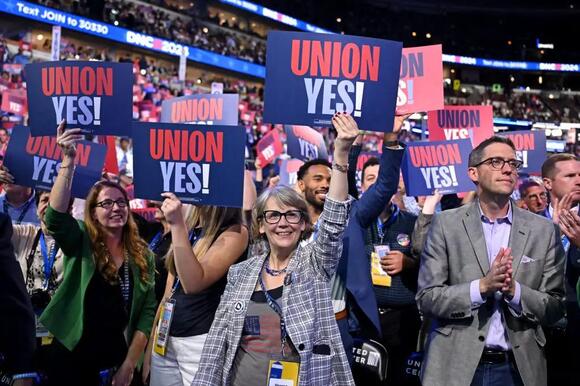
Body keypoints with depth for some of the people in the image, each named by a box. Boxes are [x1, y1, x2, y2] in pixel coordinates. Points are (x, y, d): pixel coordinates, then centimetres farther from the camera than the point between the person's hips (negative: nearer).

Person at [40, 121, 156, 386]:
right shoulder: (80, 241, -2)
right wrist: (69, 161, -31)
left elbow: (148, 309, 0)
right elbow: (55, 216, -22)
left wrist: (130, 363, -6)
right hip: (70, 358, -2)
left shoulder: (143, 255, 3)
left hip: (118, 361, 2)